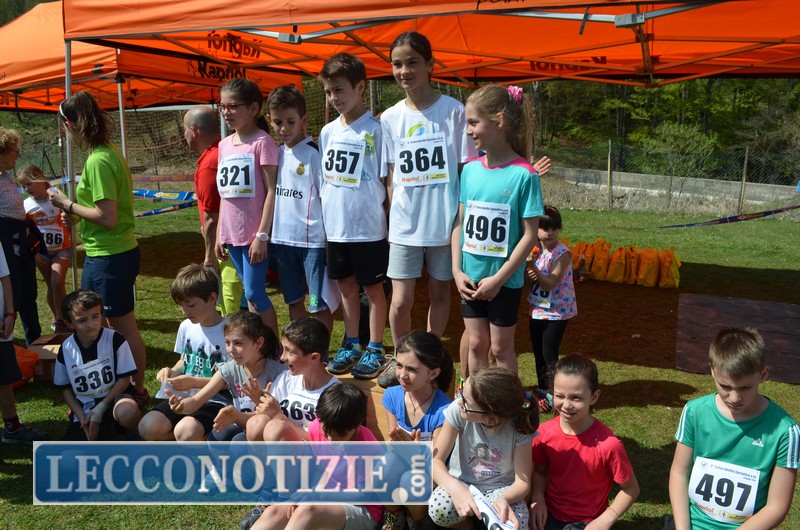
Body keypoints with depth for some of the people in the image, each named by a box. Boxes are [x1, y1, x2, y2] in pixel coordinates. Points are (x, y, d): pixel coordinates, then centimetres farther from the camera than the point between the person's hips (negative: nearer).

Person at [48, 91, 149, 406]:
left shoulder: (98, 161, -20)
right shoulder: (109, 153, 9)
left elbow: (108, 217, -24)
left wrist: (67, 204, -13)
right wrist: (77, 214, 8)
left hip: (110, 257, -10)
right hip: (102, 254, 10)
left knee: (125, 327, 3)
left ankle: (138, 392, 18)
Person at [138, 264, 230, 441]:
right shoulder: (186, 327, 6)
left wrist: (195, 382, -19)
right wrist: (172, 372, -1)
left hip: (216, 401, -6)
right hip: (186, 397, 7)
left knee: (185, 432, -31)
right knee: (147, 428, -14)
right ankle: (194, 434, 4)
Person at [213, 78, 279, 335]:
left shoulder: (262, 142, -9)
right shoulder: (224, 144, 12)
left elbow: (272, 191, -13)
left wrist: (262, 236, -16)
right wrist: (219, 234, 15)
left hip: (254, 234, -7)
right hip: (232, 234, 7)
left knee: (254, 293, -5)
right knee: (250, 293, 12)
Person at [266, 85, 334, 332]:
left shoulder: (314, 154, -8)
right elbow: (271, 195, 15)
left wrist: (330, 238, -12)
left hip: (312, 238, -6)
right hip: (282, 237, 6)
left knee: (320, 304, 1)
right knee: (294, 301, 17)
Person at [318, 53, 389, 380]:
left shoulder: (376, 130, -9)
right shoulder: (327, 132, 7)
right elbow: (324, 179, 13)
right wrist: (323, 219, 9)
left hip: (368, 227, -5)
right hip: (335, 227, 6)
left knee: (373, 288, 7)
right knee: (346, 285, 15)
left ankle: (375, 349, 20)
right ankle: (351, 345, 30)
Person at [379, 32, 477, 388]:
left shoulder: (453, 111, -4)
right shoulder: (390, 118, 3)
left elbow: (467, 170, -2)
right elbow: (390, 178, 8)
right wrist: (397, 216, 2)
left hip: (444, 222, -1)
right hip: (404, 225, 1)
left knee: (439, 293, 12)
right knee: (400, 301, 0)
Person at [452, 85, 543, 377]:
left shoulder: (523, 174, -15)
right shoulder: (470, 169, 0)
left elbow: (529, 234, -14)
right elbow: (460, 222, 6)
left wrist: (498, 279, -16)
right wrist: (457, 270, -2)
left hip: (504, 280, -4)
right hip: (471, 278, 4)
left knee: (501, 347, 9)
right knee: (476, 343, 16)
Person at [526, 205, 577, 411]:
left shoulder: (562, 252, -18)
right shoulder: (534, 249, 0)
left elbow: (550, 284, -22)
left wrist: (533, 266, -33)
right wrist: (528, 272, -15)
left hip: (557, 311, -6)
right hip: (538, 308, 7)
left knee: (549, 354, -5)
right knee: (537, 350, 15)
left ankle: (552, 396, 9)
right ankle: (542, 389, 32)